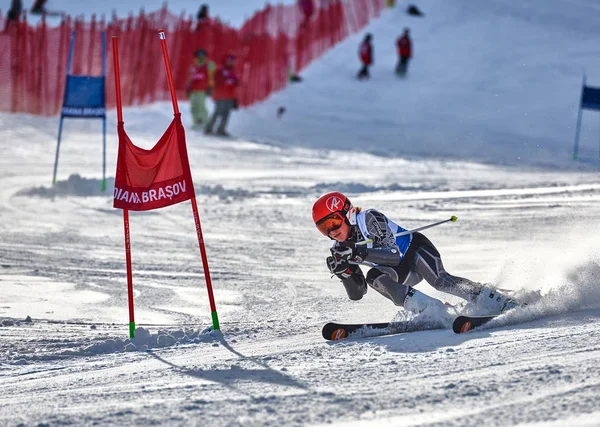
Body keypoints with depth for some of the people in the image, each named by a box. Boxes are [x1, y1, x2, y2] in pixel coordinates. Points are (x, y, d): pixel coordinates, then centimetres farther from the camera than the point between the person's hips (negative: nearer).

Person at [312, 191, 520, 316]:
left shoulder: (369, 219, -24)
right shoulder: (341, 249, -5)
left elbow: (394, 254, -35)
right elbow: (357, 294, -5)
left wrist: (360, 253, -46)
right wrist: (343, 271, -23)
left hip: (416, 249, -6)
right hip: (403, 274, 6)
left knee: (440, 281, -33)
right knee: (373, 277, -25)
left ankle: (499, 302, -27)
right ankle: (432, 311, -33)